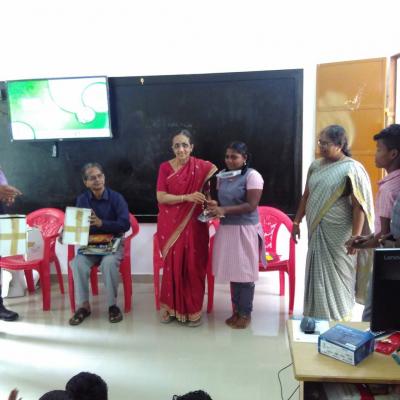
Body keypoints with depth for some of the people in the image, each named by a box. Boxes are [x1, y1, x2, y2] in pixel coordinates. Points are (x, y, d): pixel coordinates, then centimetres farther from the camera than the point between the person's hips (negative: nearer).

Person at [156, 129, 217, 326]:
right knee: (173, 265, 7)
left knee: (193, 266, 3)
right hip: (171, 225, 1)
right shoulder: (165, 167, -2)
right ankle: (171, 307, 24)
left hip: (193, 224, 0)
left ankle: (193, 310, 18)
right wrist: (186, 197, -20)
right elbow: (161, 197, -8)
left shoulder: (201, 167, -2)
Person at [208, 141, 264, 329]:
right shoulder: (222, 175, 10)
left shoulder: (252, 175, -11)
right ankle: (236, 310, 25)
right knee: (233, 272, 12)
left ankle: (245, 313, 16)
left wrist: (224, 210, -22)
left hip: (245, 231, -6)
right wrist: (215, 206, -4)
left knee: (244, 273, 2)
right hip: (226, 229, 6)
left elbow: (251, 206, -18)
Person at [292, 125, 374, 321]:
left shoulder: (351, 169, -12)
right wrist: (297, 221, 14)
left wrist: (355, 237, -20)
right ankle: (317, 318, 30)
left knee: (337, 278, 5)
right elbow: (306, 196, 15)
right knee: (317, 275, 14)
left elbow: (358, 206, -16)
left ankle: (338, 322, 22)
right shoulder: (316, 166, 7)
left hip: (338, 234, -6)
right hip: (316, 231, 6)